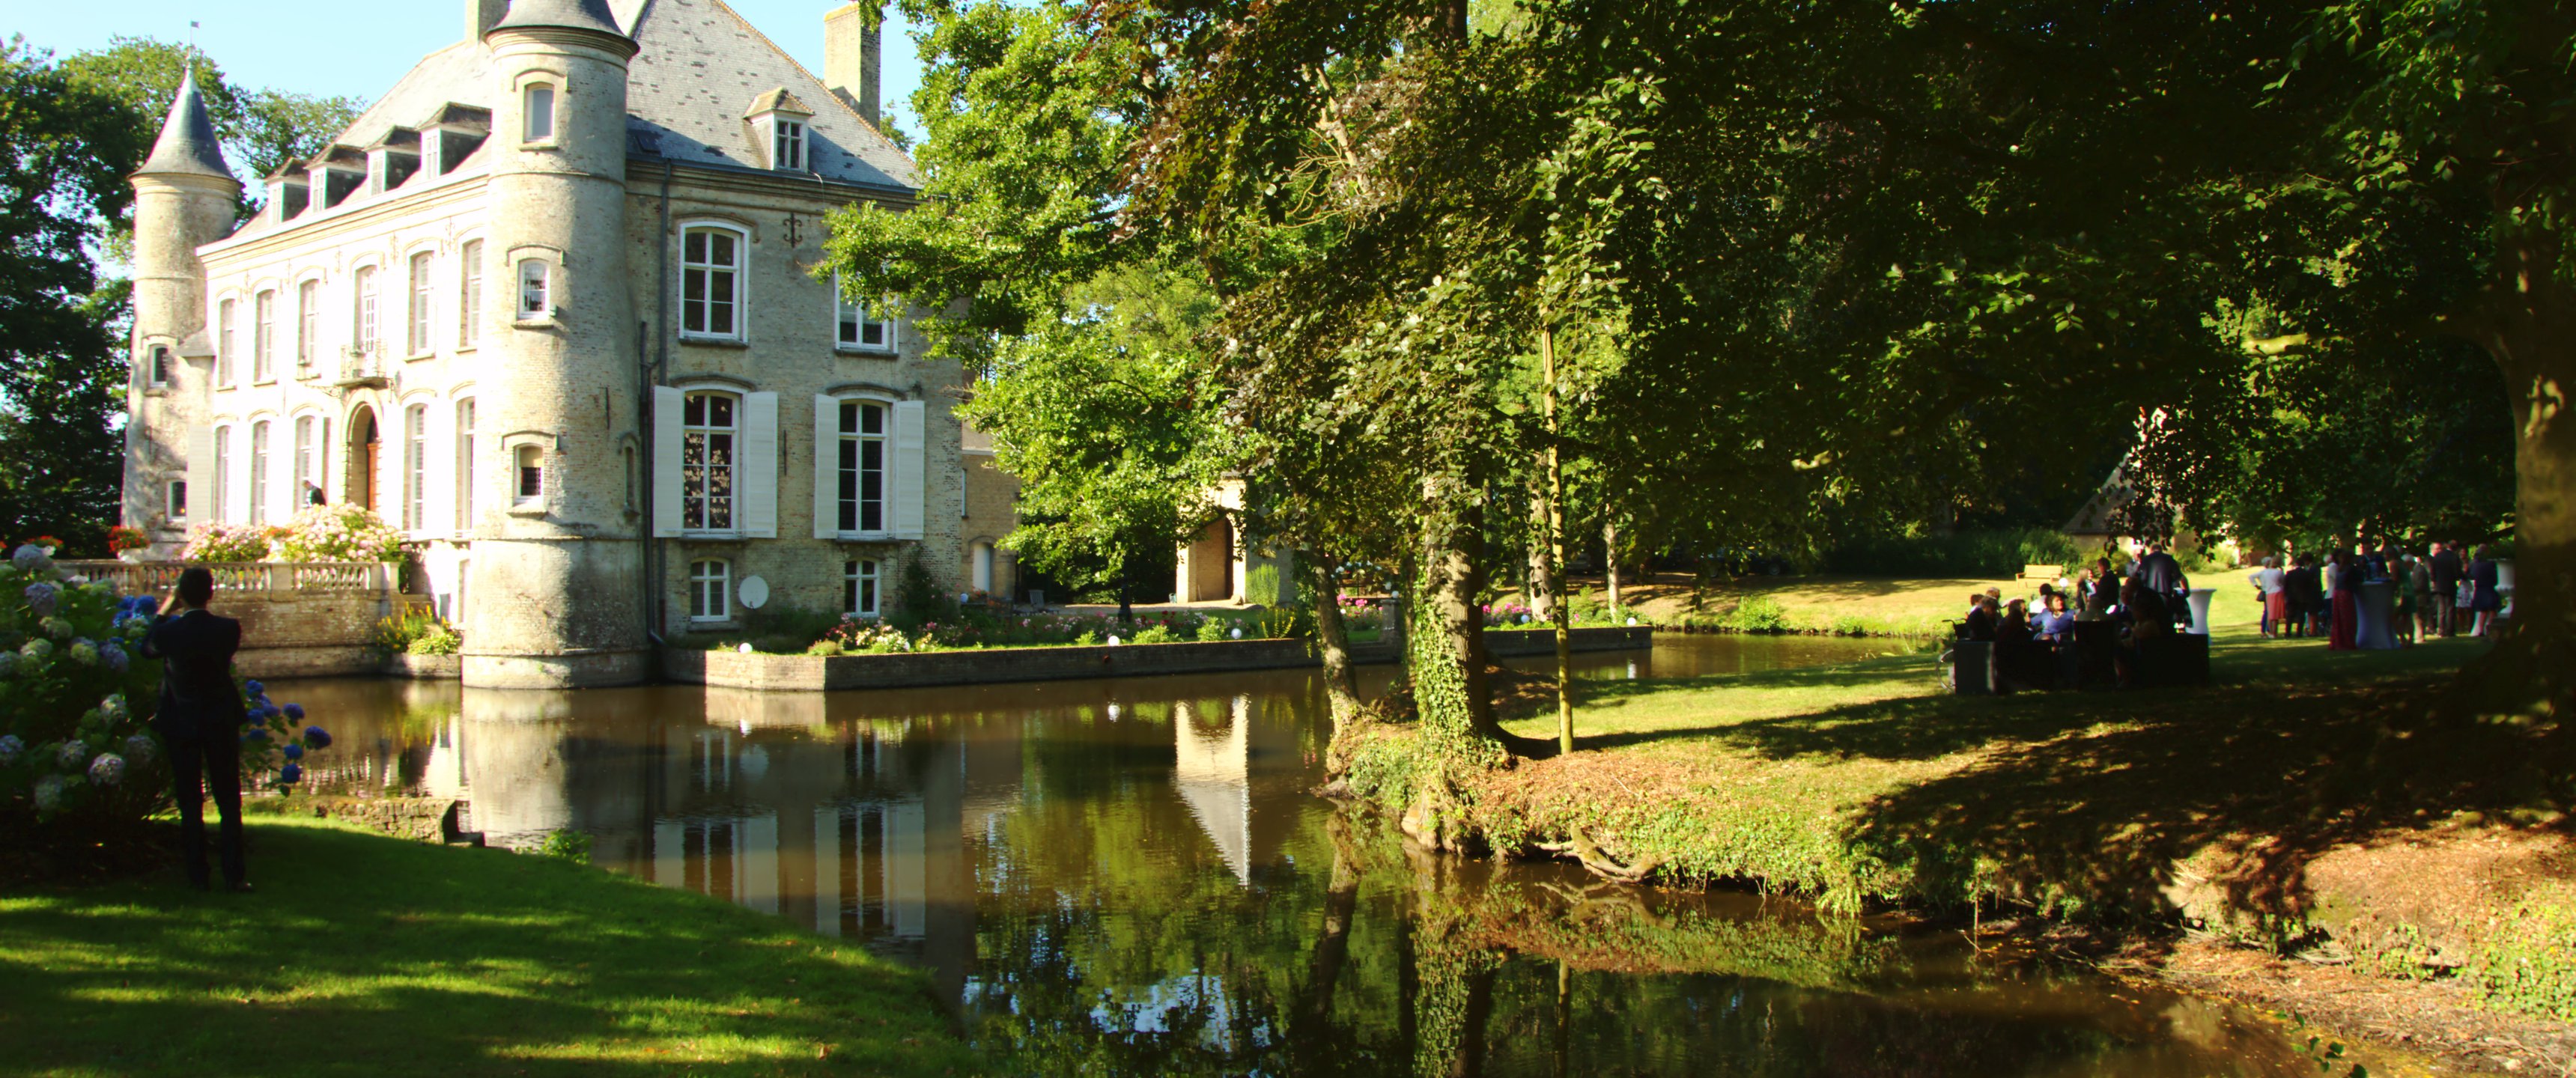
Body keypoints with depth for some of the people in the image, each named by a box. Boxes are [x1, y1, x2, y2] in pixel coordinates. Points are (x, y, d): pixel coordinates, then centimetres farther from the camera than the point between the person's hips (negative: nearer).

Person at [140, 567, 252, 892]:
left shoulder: (170, 631, -16)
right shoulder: (229, 629, -13)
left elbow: (147, 649, 6)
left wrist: (164, 611, 13)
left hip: (181, 725, 0)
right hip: (222, 723, 1)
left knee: (190, 805, 9)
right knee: (229, 803, 7)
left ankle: (198, 875, 11)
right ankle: (233, 875, 5)